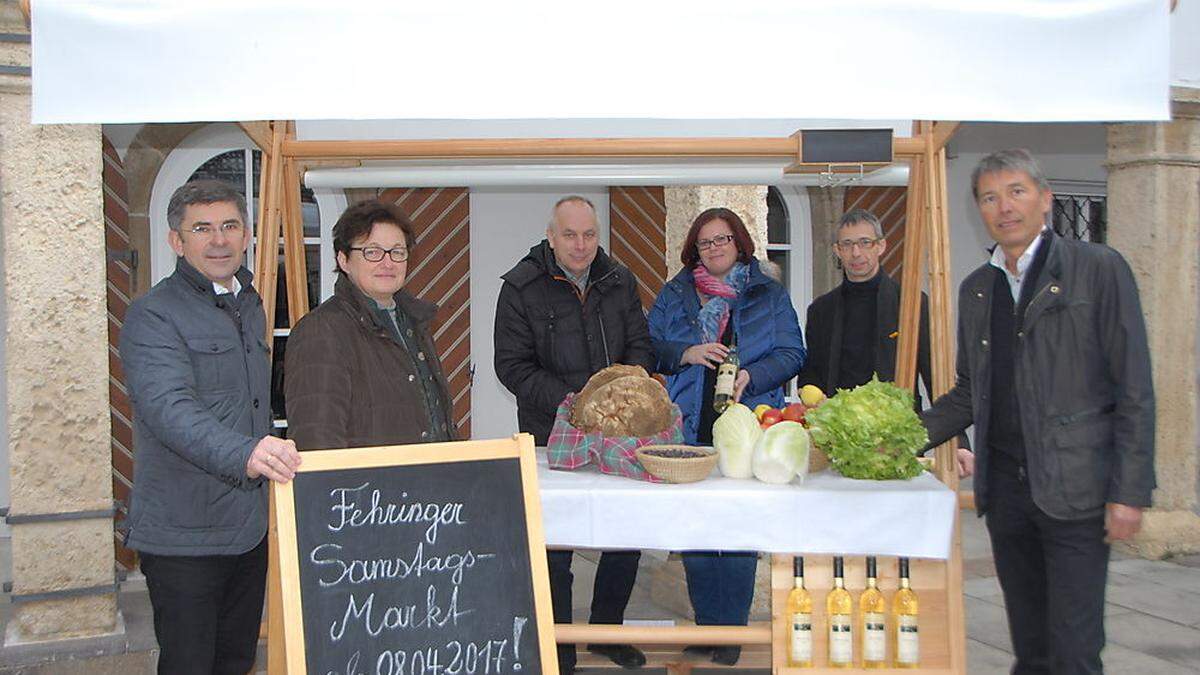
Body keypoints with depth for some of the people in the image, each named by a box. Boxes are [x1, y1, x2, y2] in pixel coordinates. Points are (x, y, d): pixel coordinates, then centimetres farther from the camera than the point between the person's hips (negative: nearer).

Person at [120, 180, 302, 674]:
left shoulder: (251, 307, 12)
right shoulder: (153, 315, -14)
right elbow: (169, 407, -32)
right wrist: (243, 452, -48)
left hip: (250, 526, 7)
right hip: (184, 536, -7)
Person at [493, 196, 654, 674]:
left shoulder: (619, 281, 6)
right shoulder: (521, 287, -7)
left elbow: (639, 343, 12)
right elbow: (512, 365, -8)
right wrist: (565, 399, -20)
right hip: (550, 433, -4)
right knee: (554, 548, 3)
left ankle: (607, 631, 34)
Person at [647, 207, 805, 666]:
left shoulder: (770, 295, 8)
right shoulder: (674, 294, 12)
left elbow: (791, 353, 2)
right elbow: (649, 346, 8)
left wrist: (750, 376, -15)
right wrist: (687, 353, -11)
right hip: (689, 430, 2)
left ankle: (732, 629, 13)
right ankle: (706, 625, 19)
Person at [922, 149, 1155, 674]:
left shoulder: (1099, 269, -3)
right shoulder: (976, 289, 13)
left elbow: (1134, 391, -6)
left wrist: (1129, 493, -11)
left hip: (1074, 491, -5)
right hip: (1005, 490, 5)